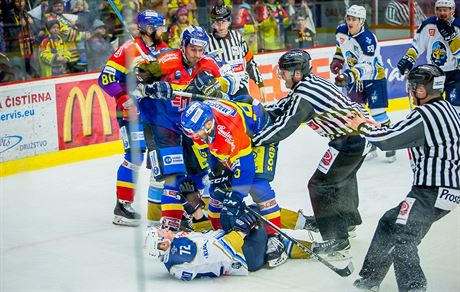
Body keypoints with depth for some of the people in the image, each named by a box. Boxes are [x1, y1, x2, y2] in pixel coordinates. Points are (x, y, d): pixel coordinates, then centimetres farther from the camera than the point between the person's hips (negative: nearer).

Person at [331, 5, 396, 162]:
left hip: (374, 77, -7)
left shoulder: (368, 39, -28)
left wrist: (351, 75, -51)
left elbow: (367, 66, -37)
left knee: (377, 112, -12)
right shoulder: (341, 31, -7)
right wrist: (337, 60, 8)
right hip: (354, 79, 7)